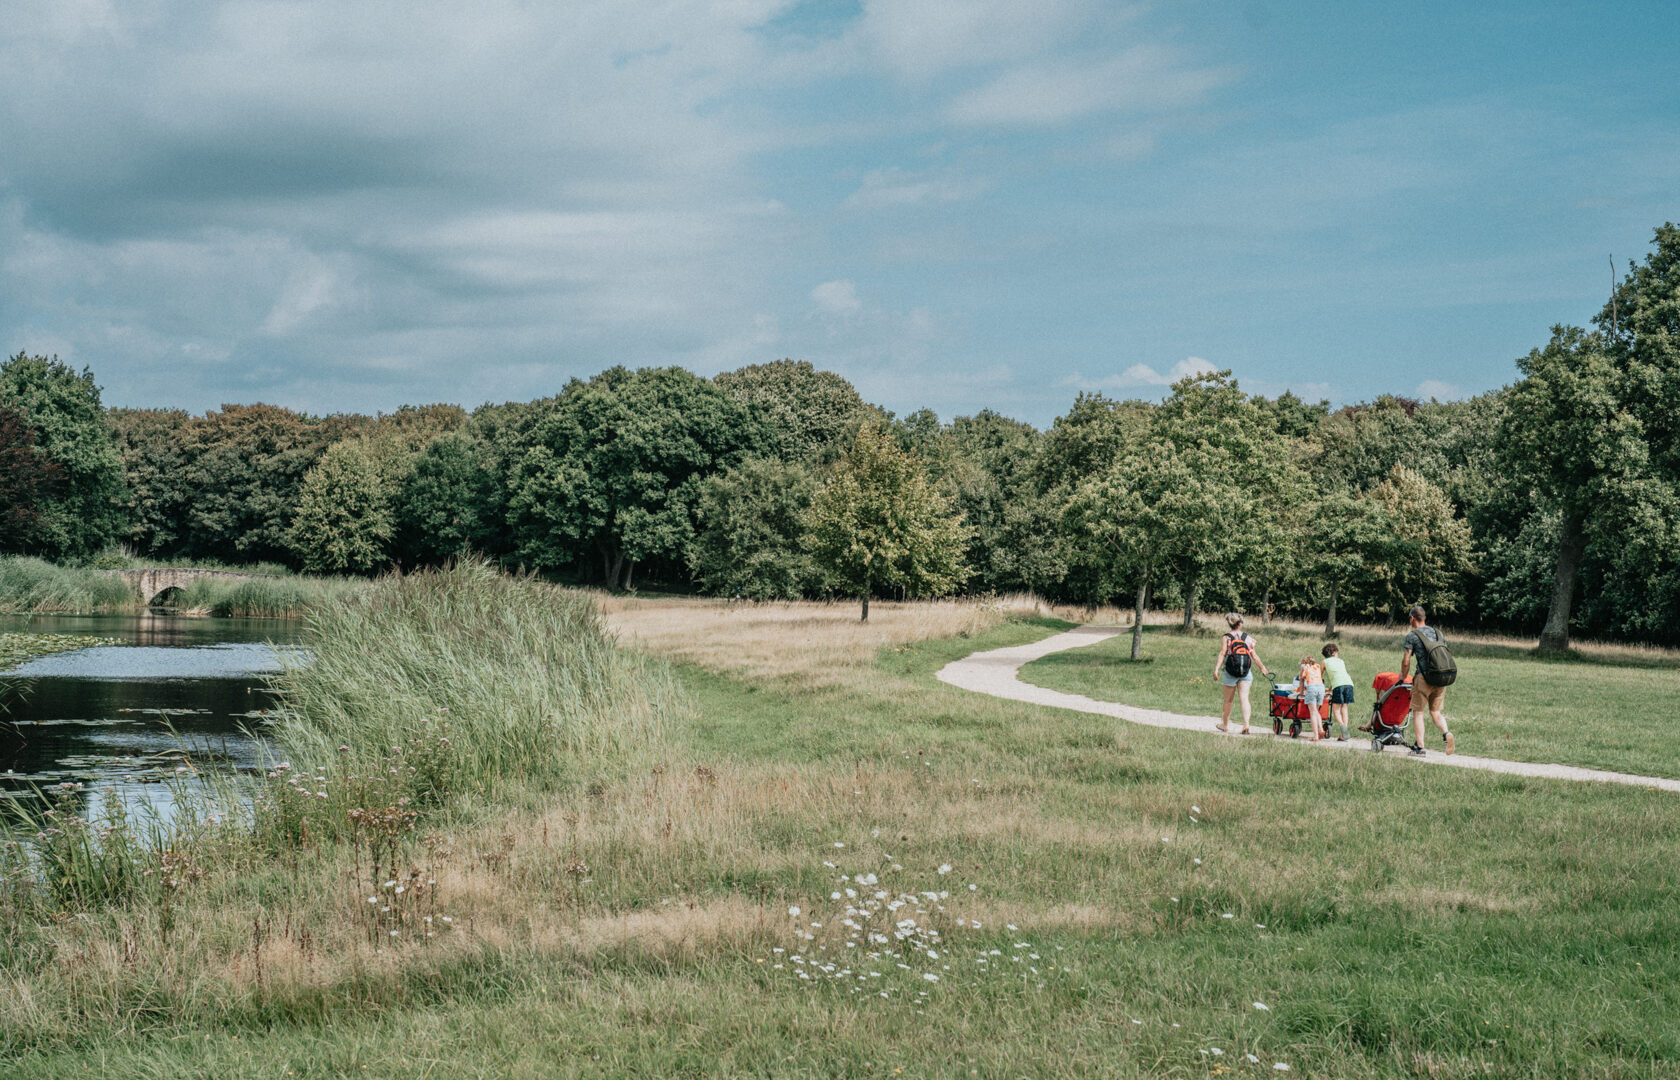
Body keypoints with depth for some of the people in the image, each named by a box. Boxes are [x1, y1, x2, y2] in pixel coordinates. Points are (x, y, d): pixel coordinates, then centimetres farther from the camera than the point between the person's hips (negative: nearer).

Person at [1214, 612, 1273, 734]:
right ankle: (1246, 725, -16)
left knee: (1228, 700, 12)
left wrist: (1216, 669, -17)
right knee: (1244, 698, -2)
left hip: (1230, 672, -1)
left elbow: (1222, 654, -12)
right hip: (1246, 673, 1)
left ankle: (1225, 724, 27)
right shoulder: (1248, 638, 5)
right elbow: (1254, 656, 7)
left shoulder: (1226, 638, -2)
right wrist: (1262, 668, 20)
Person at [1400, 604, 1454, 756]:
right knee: (1435, 711, 15)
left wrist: (1403, 677, 14)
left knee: (1418, 712, 4)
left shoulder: (1412, 635, -2)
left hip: (1424, 678, -5)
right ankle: (1446, 733, -12)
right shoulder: (1437, 632, 15)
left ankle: (1419, 747, 1)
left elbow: (1406, 662, -4)